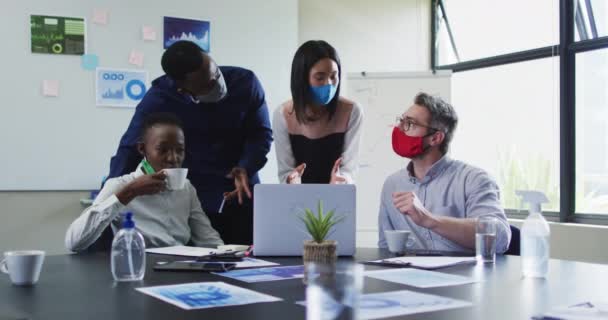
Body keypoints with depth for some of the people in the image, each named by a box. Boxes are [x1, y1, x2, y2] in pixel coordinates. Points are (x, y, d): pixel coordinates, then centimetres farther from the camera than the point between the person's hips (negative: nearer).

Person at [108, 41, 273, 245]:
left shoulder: (245, 83, -9)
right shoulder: (159, 99, -13)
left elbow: (261, 133, -1)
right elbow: (129, 149, -10)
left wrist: (246, 168, -20)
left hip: (241, 198, 2)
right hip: (190, 204, -1)